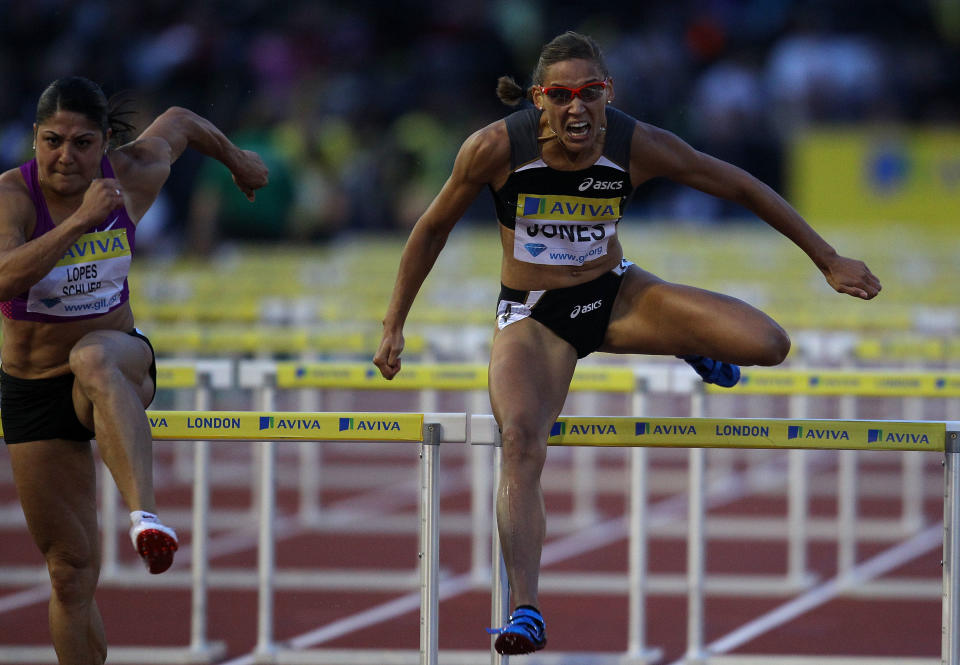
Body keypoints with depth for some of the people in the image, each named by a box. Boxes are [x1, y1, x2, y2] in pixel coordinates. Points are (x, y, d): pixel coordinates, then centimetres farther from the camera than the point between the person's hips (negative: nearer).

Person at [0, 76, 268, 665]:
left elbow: (180, 123, 17)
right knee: (72, 568, 2)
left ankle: (146, 515, -58)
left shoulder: (133, 176, -6)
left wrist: (237, 159, 34)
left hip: (119, 361, 0)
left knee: (94, 359, -40)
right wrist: (80, 221, -41)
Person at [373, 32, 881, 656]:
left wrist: (829, 260, -1)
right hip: (532, 317, -2)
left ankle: (694, 347, 22)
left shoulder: (638, 146, -18)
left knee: (768, 344, -15)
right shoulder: (496, 148, -22)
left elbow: (740, 187, -6)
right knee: (521, 441, -29)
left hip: (615, 294, 2)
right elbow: (432, 230, -6)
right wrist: (394, 325, -2)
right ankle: (525, 611, -25)